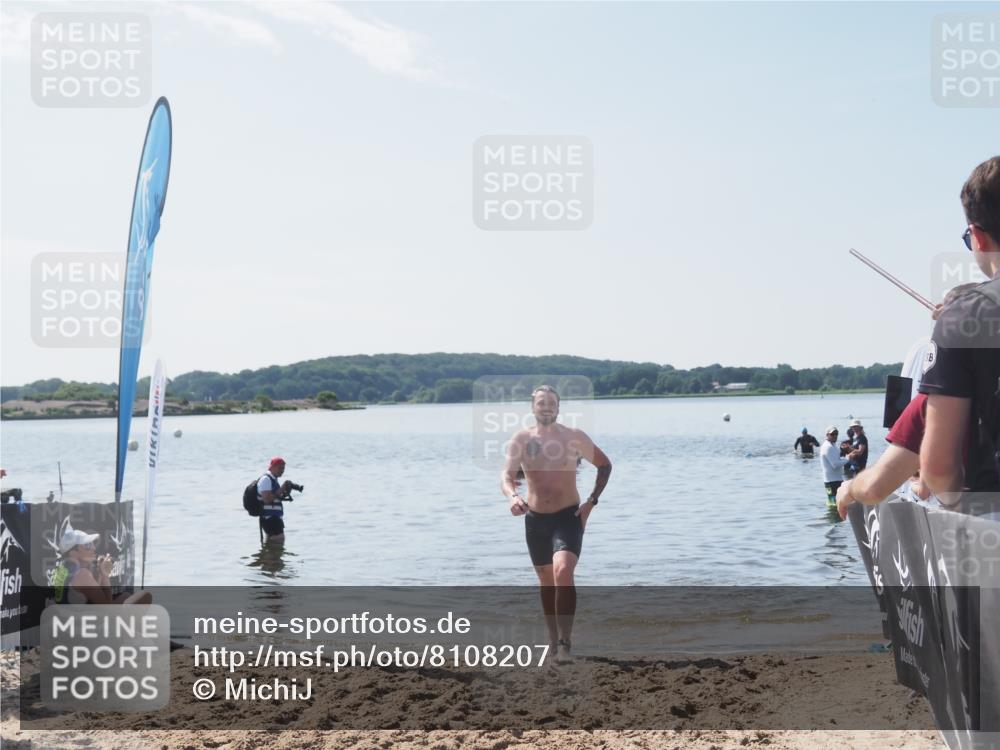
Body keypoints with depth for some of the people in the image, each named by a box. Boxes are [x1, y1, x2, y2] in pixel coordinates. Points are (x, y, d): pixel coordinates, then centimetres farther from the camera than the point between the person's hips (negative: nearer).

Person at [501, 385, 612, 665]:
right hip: (535, 519, 3)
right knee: (546, 582, 16)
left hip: (568, 516, -3)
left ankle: (565, 643, -21)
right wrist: (512, 496, -36)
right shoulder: (521, 439, -3)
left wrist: (592, 501, -3)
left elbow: (605, 465, 7)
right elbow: (506, 476, -13)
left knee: (563, 572, -25)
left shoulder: (574, 437, -6)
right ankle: (553, 638, 35)